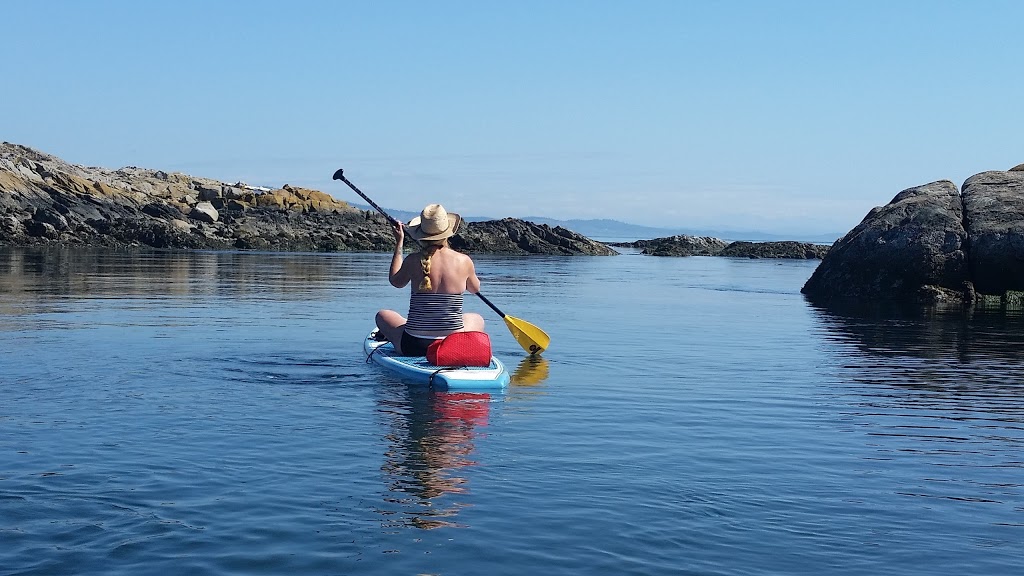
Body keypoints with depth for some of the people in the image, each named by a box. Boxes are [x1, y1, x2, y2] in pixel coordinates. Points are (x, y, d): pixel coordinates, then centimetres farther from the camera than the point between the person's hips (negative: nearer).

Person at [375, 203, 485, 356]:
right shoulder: (463, 261, -8)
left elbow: (395, 281, 12)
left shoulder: (413, 261, -10)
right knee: (477, 319, 35)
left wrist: (399, 242, 20)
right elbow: (475, 289, 13)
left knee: (382, 315, 30)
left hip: (413, 347, -1)